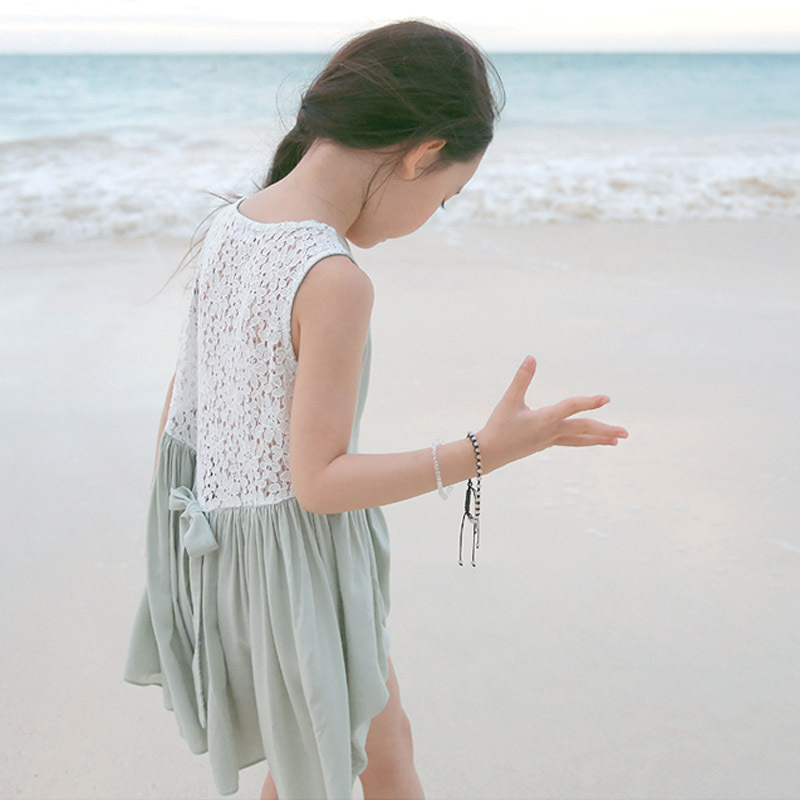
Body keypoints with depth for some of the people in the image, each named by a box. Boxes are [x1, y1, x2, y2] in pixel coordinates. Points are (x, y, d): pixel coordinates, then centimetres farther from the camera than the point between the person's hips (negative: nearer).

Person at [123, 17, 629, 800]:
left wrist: (173, 524, 19)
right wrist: (486, 452, -25)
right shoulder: (335, 280, -27)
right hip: (296, 561, -8)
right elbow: (318, 481, -23)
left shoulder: (229, 225, -2)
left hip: (217, 526, 8)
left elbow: (178, 403, 6)